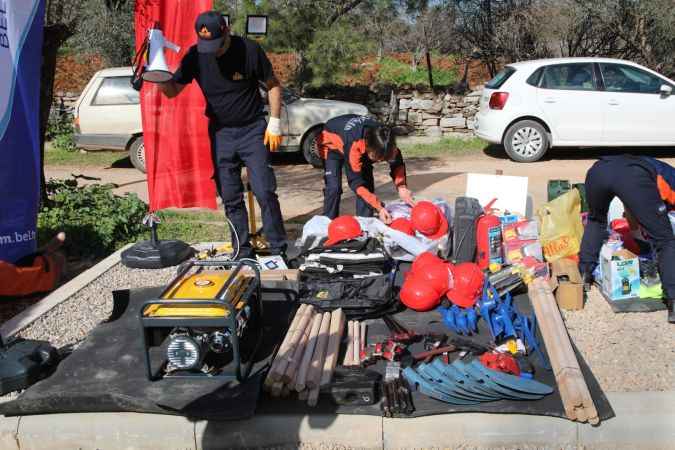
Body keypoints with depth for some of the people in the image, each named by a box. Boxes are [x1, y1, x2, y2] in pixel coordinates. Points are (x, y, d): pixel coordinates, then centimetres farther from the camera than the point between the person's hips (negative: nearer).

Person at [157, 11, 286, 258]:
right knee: (230, 197, 5)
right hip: (220, 133, 3)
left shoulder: (249, 50, -14)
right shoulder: (195, 56, -6)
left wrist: (274, 123, -8)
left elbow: (273, 85, -3)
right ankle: (243, 250, 16)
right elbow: (173, 90, -1)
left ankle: (278, 248, 5)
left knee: (265, 192, -7)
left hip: (253, 130, -3)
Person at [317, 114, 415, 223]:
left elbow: (397, 162, -13)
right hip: (331, 144, -5)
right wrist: (379, 208, -43)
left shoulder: (384, 139, -30)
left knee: (368, 184, -7)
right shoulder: (353, 145, -45)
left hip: (361, 147, 5)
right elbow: (355, 182, -39)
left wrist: (402, 187, -30)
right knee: (333, 187, -20)